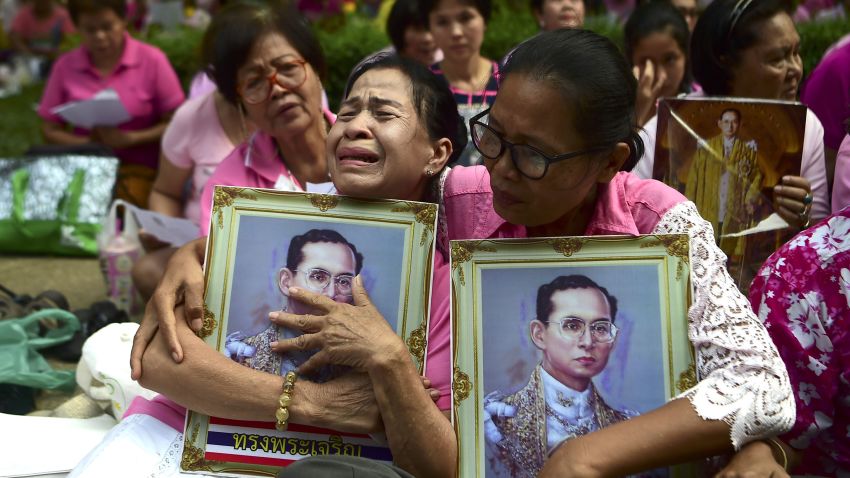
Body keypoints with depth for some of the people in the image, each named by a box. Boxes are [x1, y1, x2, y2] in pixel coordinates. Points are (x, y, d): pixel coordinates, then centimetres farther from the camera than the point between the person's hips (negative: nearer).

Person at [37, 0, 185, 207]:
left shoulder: (152, 60, -3)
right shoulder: (64, 66, 6)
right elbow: (50, 130, 10)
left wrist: (129, 139, -16)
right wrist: (87, 143, -10)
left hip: (137, 167, -2)